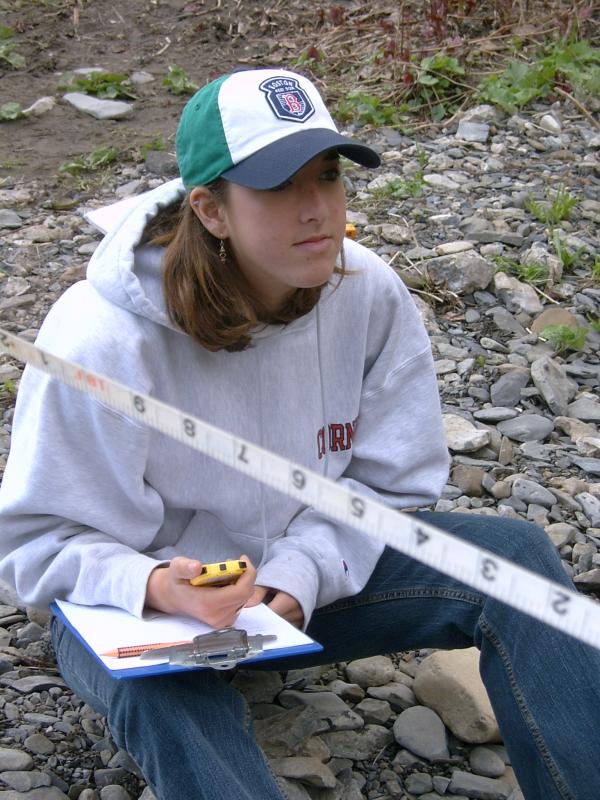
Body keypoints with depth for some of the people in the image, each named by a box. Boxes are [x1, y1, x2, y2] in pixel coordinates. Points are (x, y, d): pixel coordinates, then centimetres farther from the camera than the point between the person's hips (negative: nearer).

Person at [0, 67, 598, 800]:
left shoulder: (369, 293, -13)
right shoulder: (101, 342, -26)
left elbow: (389, 481, -5)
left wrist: (299, 574, -22)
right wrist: (156, 588, -37)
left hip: (311, 578, 4)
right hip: (135, 599, -4)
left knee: (512, 554, -16)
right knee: (165, 695, -40)